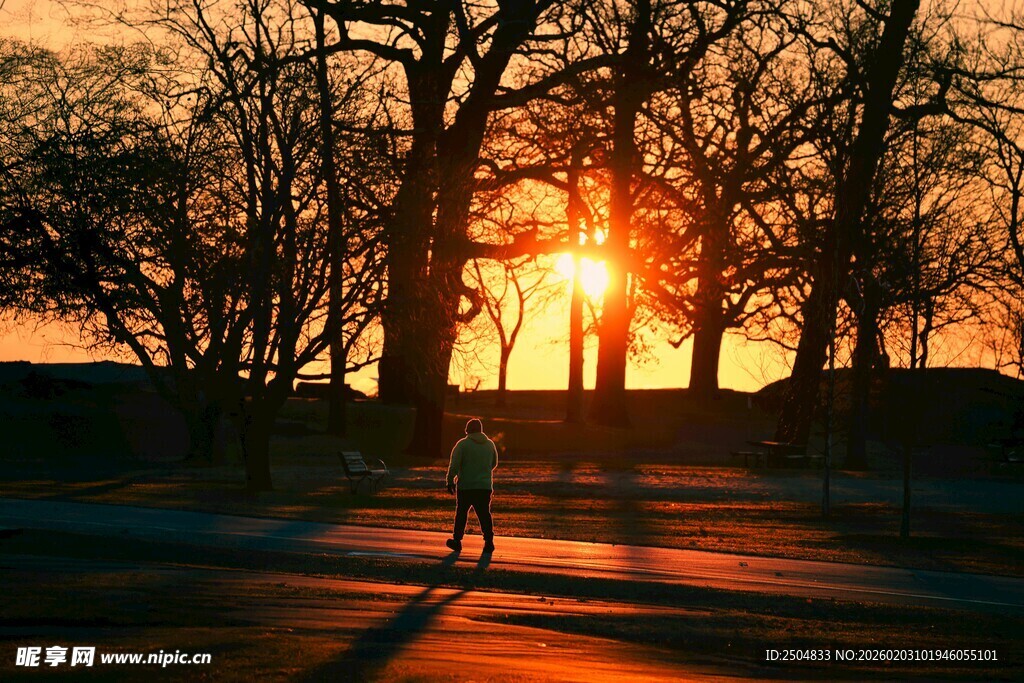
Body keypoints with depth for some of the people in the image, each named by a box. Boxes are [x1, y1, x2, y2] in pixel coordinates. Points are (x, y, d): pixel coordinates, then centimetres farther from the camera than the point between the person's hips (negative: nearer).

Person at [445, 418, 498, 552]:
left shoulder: (462, 444, -7)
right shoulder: (490, 444, 7)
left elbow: (454, 465, -11)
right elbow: (494, 464, 20)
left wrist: (450, 481, -1)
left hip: (466, 486, -3)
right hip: (485, 486, 3)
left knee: (461, 513, 11)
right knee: (484, 514, 3)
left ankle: (457, 540, 17)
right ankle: (489, 541, -9)